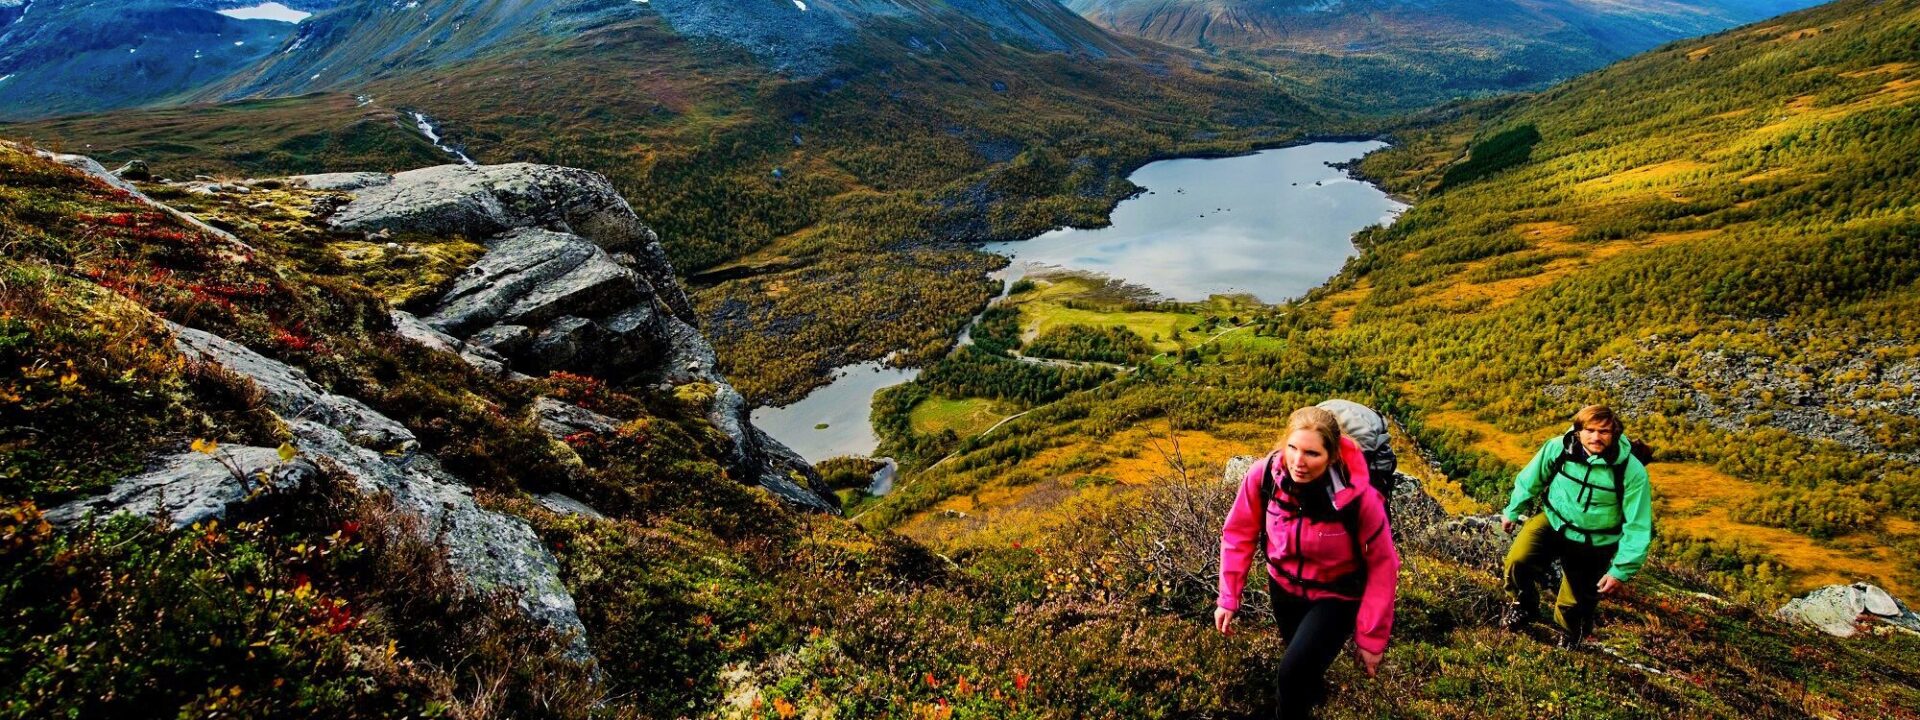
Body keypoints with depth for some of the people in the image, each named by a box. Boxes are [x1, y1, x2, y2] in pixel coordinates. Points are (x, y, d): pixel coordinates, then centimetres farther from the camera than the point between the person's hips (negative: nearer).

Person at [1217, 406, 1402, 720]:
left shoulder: (1359, 497, -33)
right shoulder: (1263, 476, -26)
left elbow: (1382, 565, -19)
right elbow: (1239, 533, -10)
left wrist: (1371, 637, -14)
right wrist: (1228, 597, -11)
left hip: (1337, 596, -3)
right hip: (1284, 587, 3)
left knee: (1293, 672, -21)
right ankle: (1315, 693, 64)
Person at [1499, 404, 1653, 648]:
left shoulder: (1632, 471, -22)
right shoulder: (1558, 448, -18)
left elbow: (1638, 527, -17)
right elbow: (1530, 479, 2)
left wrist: (1621, 570, -18)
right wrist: (1512, 511, 14)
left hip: (1594, 544, -1)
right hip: (1553, 521, 1)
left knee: (1574, 606, 8)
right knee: (1518, 560, -25)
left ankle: (1570, 639, 44)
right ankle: (1523, 605, 8)